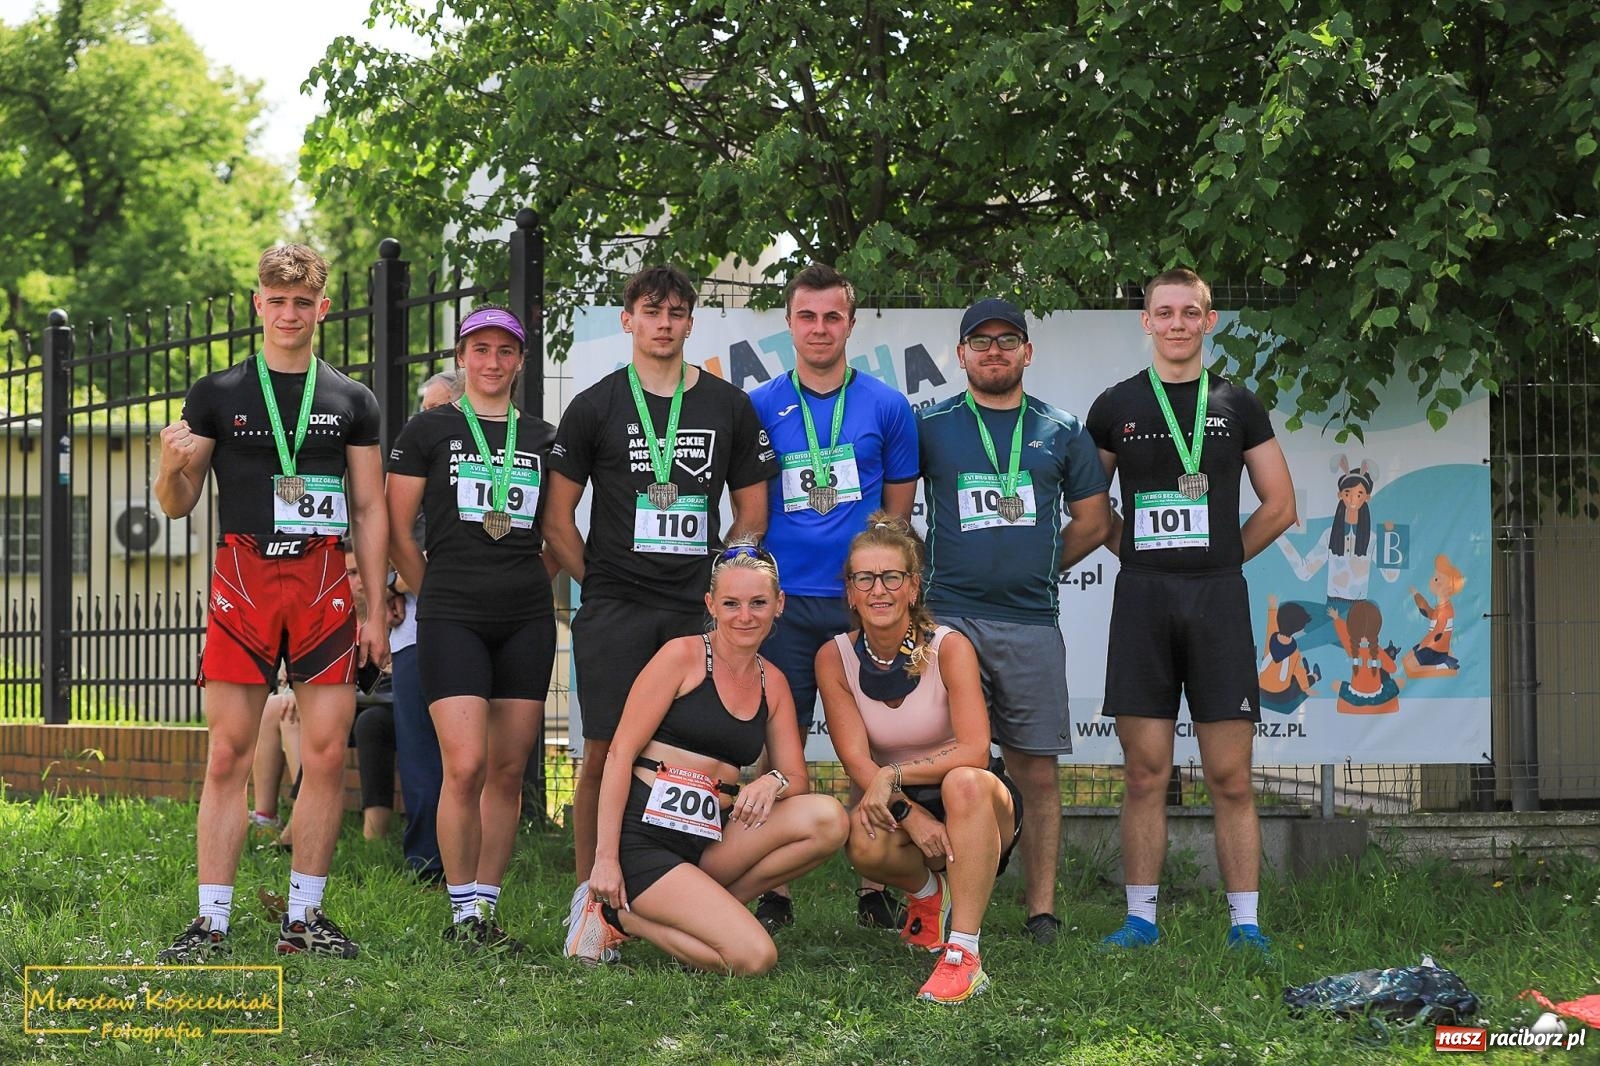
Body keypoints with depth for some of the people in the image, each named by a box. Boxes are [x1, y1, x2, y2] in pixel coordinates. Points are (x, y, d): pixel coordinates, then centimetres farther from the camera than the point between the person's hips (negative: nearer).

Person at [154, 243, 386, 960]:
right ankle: (211, 922, -2)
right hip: (243, 580, -1)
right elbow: (178, 505, 9)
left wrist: (376, 613, 6)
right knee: (228, 756, -4)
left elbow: (369, 512, 12)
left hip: (324, 588, 1)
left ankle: (303, 917, 7)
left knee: (326, 754, -2)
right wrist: (174, 464, -14)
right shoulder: (216, 395, 9)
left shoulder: (352, 402, 12)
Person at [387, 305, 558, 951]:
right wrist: (438, 598, 8)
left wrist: (532, 590, 13)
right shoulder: (427, 431, 4)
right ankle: (462, 911, -1)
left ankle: (487, 905, 12)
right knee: (464, 765, -13)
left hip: (526, 621, 4)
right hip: (451, 620, -3)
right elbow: (398, 533, 5)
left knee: (509, 770, 3)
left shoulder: (542, 438, 13)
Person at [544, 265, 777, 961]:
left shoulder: (729, 408, 11)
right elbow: (557, 518, 8)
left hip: (699, 611, 2)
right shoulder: (595, 407, 6)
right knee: (605, 754, -6)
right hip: (613, 611, -2)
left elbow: (752, 514, 15)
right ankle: (588, 897, 2)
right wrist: (598, 581, 1)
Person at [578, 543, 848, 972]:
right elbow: (620, 753, -8)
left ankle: (701, 902, -7)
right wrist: (605, 858, -14)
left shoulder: (772, 683, 14)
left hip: (710, 842, 7)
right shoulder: (683, 656, -4)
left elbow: (797, 779, 13)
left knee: (828, 820, -17)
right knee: (753, 957, -22)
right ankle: (620, 913, -1)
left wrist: (773, 782, -14)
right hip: (643, 835, -6)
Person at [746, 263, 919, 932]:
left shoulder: (887, 407, 7)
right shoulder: (759, 408, 7)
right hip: (784, 600, 0)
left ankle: (874, 889, 9)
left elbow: (898, 508, 12)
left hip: (863, 601, 0)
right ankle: (774, 892, 5)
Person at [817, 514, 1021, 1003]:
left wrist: (895, 775, -31)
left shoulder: (949, 647, -16)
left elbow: (973, 751, -24)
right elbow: (857, 762, -12)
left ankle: (963, 956, -37)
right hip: (899, 803, 2)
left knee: (964, 782, -38)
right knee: (866, 841, -33)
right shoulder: (835, 658, -8)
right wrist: (912, 817, -26)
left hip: (980, 803, -2)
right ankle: (928, 892, 6)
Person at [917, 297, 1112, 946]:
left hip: (1031, 621, 2)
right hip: (949, 617, -2)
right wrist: (920, 573, 9)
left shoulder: (1060, 432, 13)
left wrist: (1036, 570, 13)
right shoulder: (930, 427, 8)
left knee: (1037, 770, 2)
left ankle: (1041, 910, 7)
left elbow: (1093, 520, 18)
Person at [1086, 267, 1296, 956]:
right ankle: (1141, 918, 8)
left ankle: (1245, 924, 3)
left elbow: (1279, 506, 12)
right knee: (1144, 773, 1)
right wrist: (1136, 552, 6)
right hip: (1142, 597, 1)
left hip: (1218, 597, 0)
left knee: (1230, 777, -2)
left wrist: (1219, 559, 8)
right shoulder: (1116, 407, 10)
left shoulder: (1237, 405, 10)